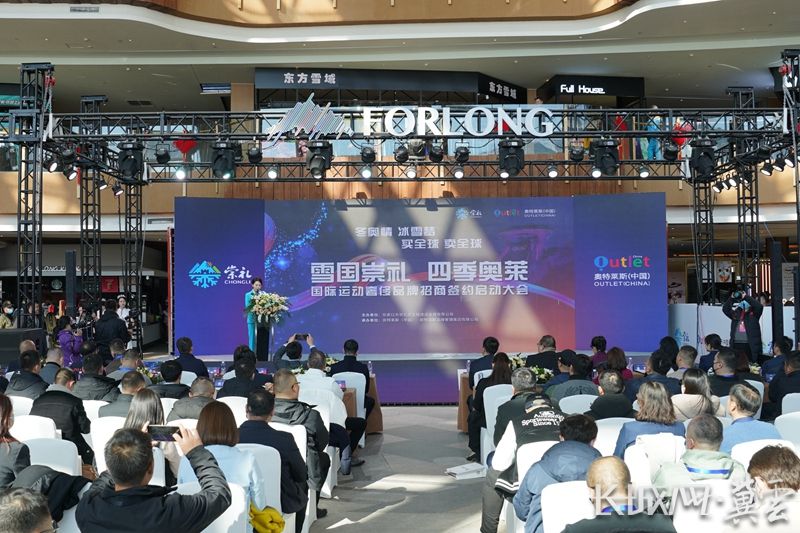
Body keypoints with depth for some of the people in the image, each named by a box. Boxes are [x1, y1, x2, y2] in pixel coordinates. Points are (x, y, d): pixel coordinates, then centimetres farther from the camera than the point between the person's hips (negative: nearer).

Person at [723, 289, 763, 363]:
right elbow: (725, 309, 10)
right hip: (736, 344, 4)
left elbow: (759, 306, -11)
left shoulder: (753, 315, 4)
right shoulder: (736, 315, 14)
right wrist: (731, 298, 0)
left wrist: (746, 297, -11)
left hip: (750, 345, -4)